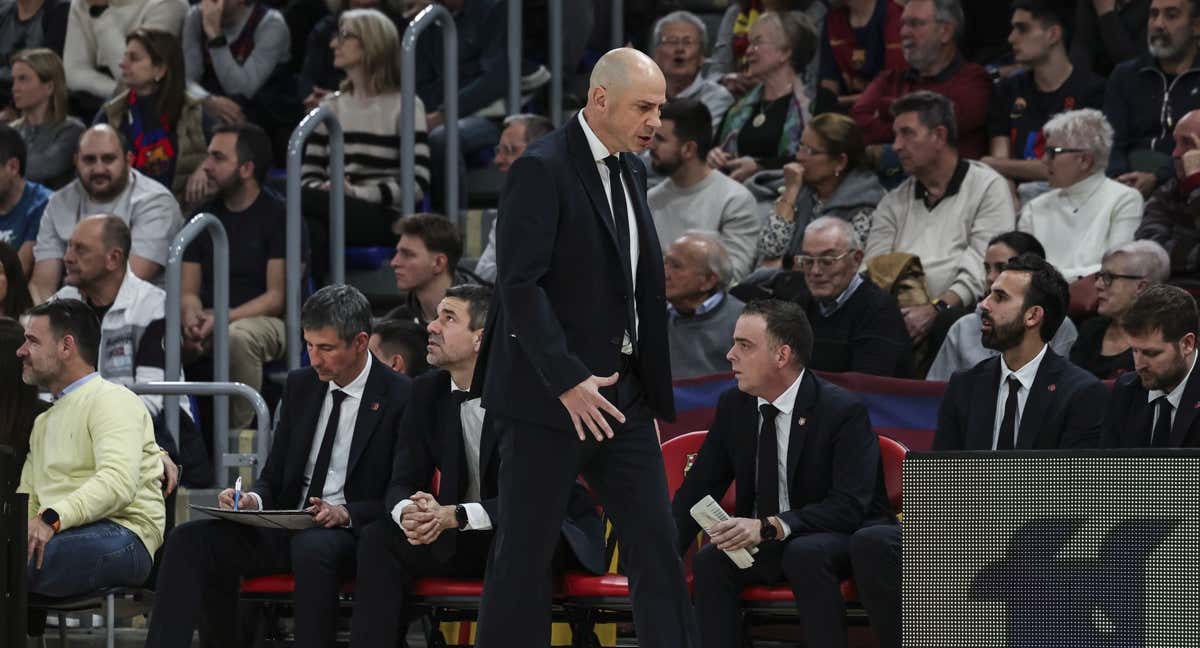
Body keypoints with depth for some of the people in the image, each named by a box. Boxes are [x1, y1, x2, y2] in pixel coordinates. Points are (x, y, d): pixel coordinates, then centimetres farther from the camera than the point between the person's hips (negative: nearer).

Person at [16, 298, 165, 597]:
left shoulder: (111, 401, 2)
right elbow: (27, 499, 21)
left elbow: (118, 482, -16)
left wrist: (52, 519, -29)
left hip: (120, 536, -7)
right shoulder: (45, 421, 32)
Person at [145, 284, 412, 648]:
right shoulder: (301, 385, 13)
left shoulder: (401, 397, -5)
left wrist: (346, 514, -23)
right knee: (189, 540, -17)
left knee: (312, 548, -40)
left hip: (352, 533, -6)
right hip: (286, 529, 6)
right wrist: (252, 499, -6)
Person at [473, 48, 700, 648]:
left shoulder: (632, 170, 12)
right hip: (547, 393, -8)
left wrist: (649, 379, 10)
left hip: (621, 387, 8)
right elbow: (519, 283, -20)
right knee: (524, 552, -1)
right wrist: (568, 381, -25)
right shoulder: (542, 169, -14)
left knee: (656, 543, 3)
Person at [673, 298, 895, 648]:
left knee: (805, 554, -37)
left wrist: (770, 527, -38)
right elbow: (698, 489, 5)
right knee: (709, 560, -24)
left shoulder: (843, 410, -17)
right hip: (766, 545, 5)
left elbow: (849, 506, -25)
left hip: (843, 540, -5)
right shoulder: (733, 405, 1)